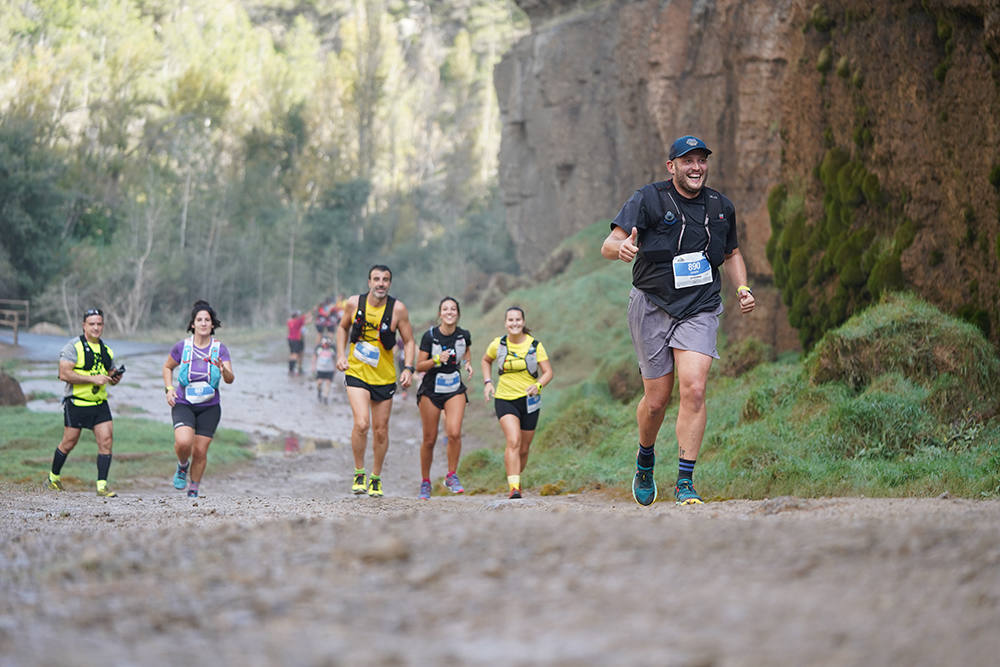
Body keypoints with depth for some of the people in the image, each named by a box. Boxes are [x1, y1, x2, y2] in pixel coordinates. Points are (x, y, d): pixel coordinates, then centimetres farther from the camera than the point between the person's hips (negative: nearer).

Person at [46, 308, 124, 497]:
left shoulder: (106, 350, 13)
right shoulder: (74, 346, -7)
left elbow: (110, 376, 25)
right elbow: (64, 374, -18)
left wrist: (116, 377, -1)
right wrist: (93, 379, -21)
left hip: (100, 403, 5)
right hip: (76, 403, -5)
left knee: (106, 440, -7)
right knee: (69, 442, 4)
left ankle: (102, 486, -5)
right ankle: (53, 477, 26)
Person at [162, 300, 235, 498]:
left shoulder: (220, 348, -2)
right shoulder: (182, 346, -2)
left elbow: (230, 379, -11)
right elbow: (167, 367, 16)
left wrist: (224, 370, -32)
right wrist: (169, 388, 1)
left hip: (209, 407, 1)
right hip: (183, 404, -1)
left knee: (200, 452, 0)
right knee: (183, 442, -24)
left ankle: (194, 489, 22)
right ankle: (182, 466, 10)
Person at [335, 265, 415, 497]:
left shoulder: (398, 309, -8)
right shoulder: (355, 303, -4)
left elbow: (408, 341, 0)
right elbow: (343, 328, 15)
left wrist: (408, 368, -14)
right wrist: (341, 355, 3)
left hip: (385, 378, 1)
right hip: (356, 373, -1)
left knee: (381, 431, 8)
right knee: (361, 424, -19)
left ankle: (376, 478, 28)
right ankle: (359, 474, 0)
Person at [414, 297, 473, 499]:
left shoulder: (464, 335, -3)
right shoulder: (430, 336, -12)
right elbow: (419, 366, -9)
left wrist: (467, 363, 1)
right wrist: (437, 360, -26)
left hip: (455, 391, 2)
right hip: (431, 391, -2)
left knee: (454, 433, -18)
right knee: (429, 439, 3)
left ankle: (451, 477, -1)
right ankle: (425, 482, 20)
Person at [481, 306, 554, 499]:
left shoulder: (535, 345, -4)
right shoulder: (498, 344, -1)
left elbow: (548, 372, -3)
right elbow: (486, 361, 19)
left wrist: (538, 385, -23)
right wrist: (487, 382, 5)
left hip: (529, 400, 1)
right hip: (505, 400, -1)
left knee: (524, 448, 9)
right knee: (513, 441, -22)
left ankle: (515, 478, 36)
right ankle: (514, 487, -27)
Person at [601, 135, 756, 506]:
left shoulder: (721, 207, 8)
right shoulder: (649, 199, -5)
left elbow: (731, 254, 26)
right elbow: (608, 246, -15)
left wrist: (742, 287, 7)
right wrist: (621, 247, -40)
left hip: (700, 310, 2)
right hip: (652, 307, -2)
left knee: (694, 389, -17)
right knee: (657, 399, 3)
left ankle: (685, 483, -12)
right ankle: (645, 460, 35)